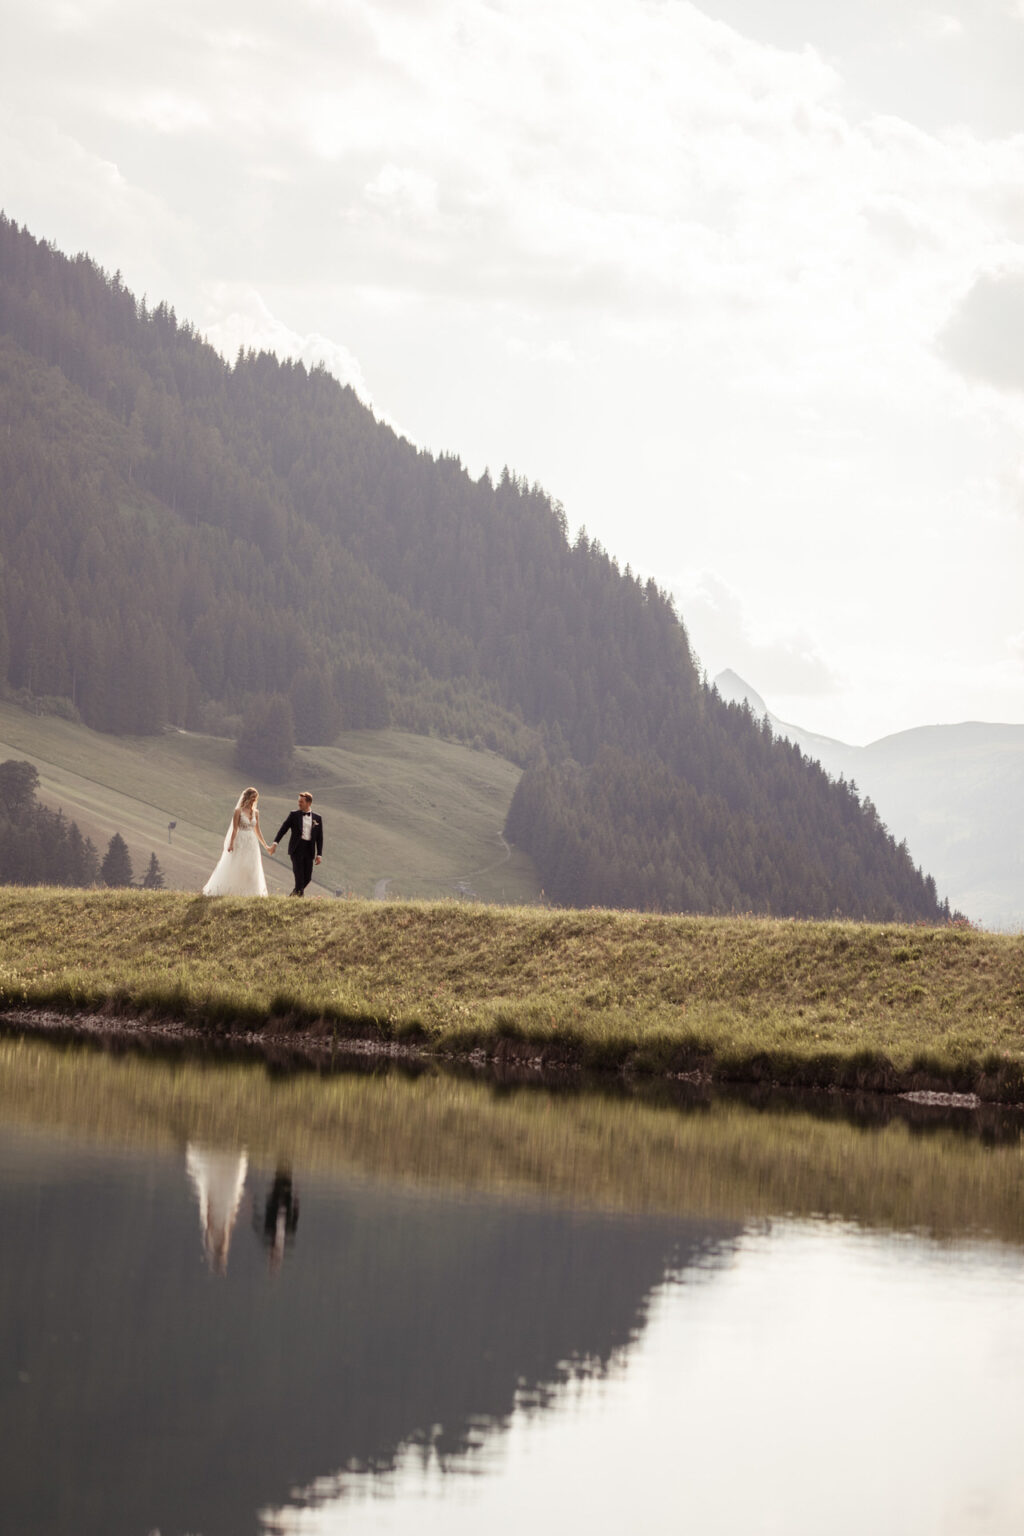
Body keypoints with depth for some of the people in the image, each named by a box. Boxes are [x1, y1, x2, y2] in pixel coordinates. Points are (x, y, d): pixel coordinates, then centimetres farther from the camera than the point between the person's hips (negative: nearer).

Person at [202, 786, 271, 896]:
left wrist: (265, 846, 15)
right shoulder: (238, 811, -6)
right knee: (235, 868, -4)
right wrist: (231, 844, -17)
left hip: (252, 843, 5)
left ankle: (248, 892, 7)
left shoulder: (256, 812, 9)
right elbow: (234, 829, -9)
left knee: (251, 869, 2)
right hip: (240, 843, -5)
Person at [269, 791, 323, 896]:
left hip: (309, 850, 2)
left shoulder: (317, 818, 9)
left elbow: (320, 838, 9)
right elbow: (283, 829, 0)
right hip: (296, 848, -2)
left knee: (307, 878, 2)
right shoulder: (293, 815, 5)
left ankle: (293, 896, 20)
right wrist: (275, 843, -13)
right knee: (299, 875, -12)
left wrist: (319, 854, 2)